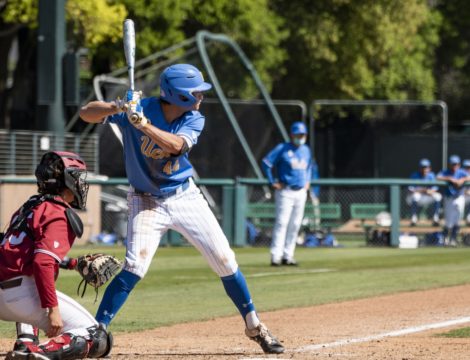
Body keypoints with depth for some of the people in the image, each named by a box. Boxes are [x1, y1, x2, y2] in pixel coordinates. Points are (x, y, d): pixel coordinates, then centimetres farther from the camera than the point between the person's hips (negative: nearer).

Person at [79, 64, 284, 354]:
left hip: (186, 197, 3)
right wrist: (116, 108, -41)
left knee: (225, 261, 4)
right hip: (147, 203, -3)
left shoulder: (194, 120, -9)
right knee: (135, 267, -21)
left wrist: (141, 123, -41)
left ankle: (254, 325, 20)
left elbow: (175, 145, -29)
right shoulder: (139, 107, -16)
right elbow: (87, 113, -21)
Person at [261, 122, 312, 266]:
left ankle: (288, 256, 11)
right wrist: (272, 182, -11)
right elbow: (266, 162, -9)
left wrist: (307, 181, 18)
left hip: (301, 192, 6)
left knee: (295, 225, 6)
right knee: (282, 223, -12)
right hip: (286, 191, -6)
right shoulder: (282, 149, -6)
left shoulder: (306, 150, 13)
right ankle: (276, 256, -15)